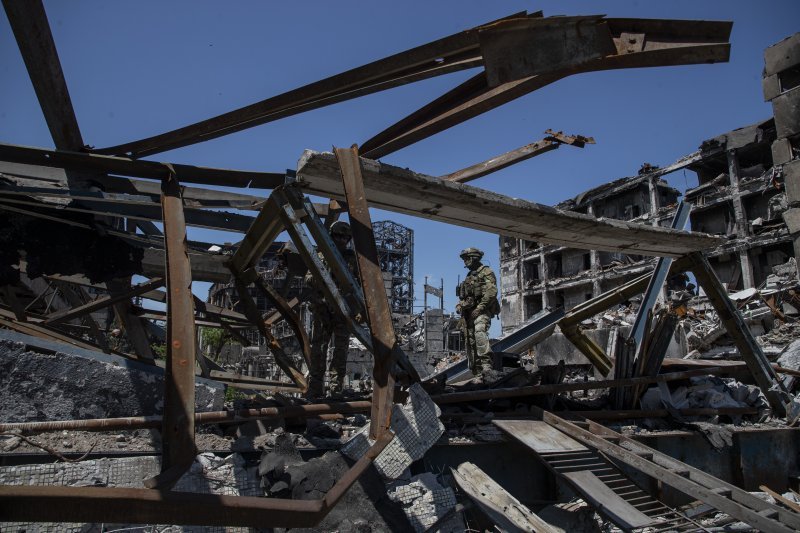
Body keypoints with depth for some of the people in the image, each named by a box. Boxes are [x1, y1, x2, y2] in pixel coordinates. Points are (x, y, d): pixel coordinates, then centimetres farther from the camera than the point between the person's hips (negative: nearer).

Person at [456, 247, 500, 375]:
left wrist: (479, 308, -20)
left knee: (479, 332, -30)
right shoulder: (469, 277, 26)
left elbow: (492, 292, -12)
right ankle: (476, 370, 10)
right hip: (468, 312, 8)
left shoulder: (486, 272, 1)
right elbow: (463, 295, 30)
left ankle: (486, 364, -35)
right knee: (470, 341, 5)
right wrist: (459, 305, 9)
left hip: (481, 311, -8)